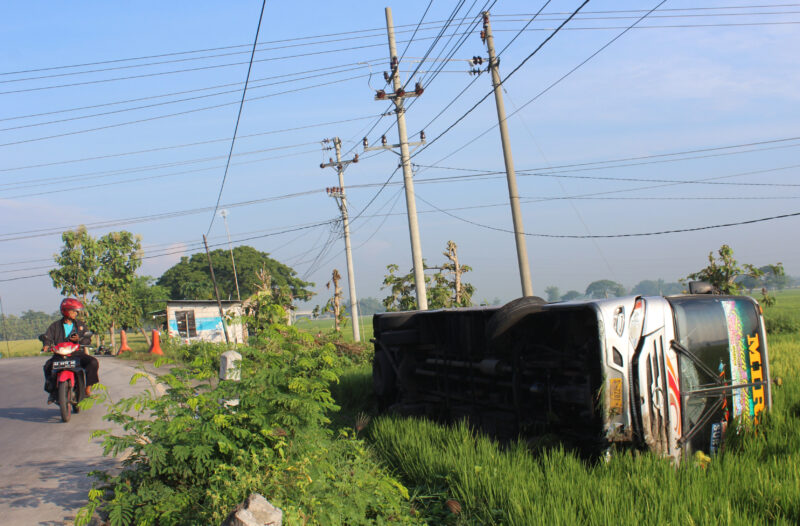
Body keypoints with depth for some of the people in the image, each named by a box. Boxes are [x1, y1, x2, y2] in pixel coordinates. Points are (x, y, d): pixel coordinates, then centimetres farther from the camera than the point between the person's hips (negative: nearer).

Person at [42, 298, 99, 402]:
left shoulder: (80, 324, 14)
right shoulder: (55, 325, 10)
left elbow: (87, 339, 7)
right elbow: (47, 336, 2)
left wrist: (79, 339, -14)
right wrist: (47, 345, -20)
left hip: (77, 353, 1)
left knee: (93, 362, -24)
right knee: (48, 366, -29)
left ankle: (88, 388, -15)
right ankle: (52, 391, -12)